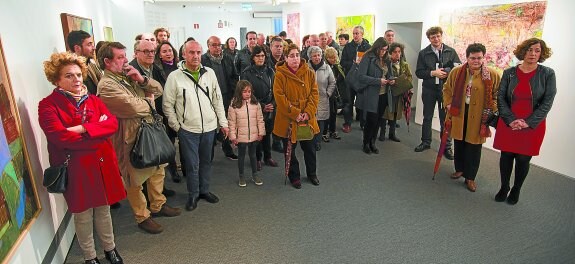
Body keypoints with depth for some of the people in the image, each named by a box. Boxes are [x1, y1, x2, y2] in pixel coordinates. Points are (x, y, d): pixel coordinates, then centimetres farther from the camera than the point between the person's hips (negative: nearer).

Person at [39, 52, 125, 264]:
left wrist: (83, 129, -19)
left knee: (103, 209, 17)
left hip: (103, 164, 4)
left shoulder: (93, 100, 8)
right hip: (76, 168, -4)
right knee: (83, 215, 10)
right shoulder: (48, 105, -7)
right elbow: (61, 137, -21)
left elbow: (113, 123, -6)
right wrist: (99, 131, -13)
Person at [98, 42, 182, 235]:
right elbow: (135, 107, -28)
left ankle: (158, 205, 40)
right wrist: (149, 101, -7)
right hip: (131, 139, -8)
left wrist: (141, 79, -13)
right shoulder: (106, 85, -18)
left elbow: (158, 90, 6)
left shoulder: (128, 77, 8)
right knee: (135, 181, 9)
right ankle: (142, 217, 27)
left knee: (158, 170, 21)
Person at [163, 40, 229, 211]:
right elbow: (168, 105, -2)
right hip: (187, 129, -3)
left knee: (206, 161, 15)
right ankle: (193, 194, 25)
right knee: (192, 164, 5)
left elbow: (218, 100, 6)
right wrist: (176, 126, -4)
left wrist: (223, 123, 5)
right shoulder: (174, 77, -7)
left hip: (209, 127, 3)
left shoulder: (209, 73, 1)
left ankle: (204, 190, 34)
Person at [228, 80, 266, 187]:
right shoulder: (234, 105, -10)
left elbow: (260, 119, 2)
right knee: (241, 156, 13)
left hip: (254, 136, 2)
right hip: (241, 137, -2)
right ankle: (241, 176, 27)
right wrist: (233, 136, -8)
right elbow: (231, 122, -8)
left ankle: (254, 174, 32)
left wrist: (261, 133, 2)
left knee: (252, 155, 17)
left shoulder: (255, 104, -3)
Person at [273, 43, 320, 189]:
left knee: (309, 147, 16)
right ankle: (294, 176, 30)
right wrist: (295, 114, -19)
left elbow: (314, 94, -1)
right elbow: (279, 97, -15)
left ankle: (312, 173, 39)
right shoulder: (280, 75, -10)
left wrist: (308, 112, -13)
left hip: (307, 118, 3)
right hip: (287, 119, -3)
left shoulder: (309, 73, 1)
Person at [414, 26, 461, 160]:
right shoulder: (423, 53, 1)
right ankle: (426, 142, 27)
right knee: (427, 117, 13)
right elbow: (419, 72, -3)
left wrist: (446, 72, -18)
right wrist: (433, 73, -16)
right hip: (429, 89, 1)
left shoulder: (451, 51, 0)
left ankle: (447, 146, 14)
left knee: (445, 118, 4)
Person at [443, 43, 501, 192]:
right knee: (459, 143, 15)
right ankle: (459, 169, 35)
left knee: (474, 147, 4)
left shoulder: (492, 75, -6)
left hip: (478, 117, -2)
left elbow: (498, 95, 1)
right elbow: (447, 88, 11)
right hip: (459, 114, 2)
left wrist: (492, 110, -10)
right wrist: (448, 104, 1)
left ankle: (470, 177, 18)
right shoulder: (456, 72, 0)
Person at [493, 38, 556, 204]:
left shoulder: (548, 74, -2)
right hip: (508, 124, 1)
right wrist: (511, 120, -12)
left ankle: (516, 191, 27)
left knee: (523, 159, 5)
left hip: (533, 126, -1)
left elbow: (547, 102, -5)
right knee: (506, 156, 8)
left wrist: (528, 122, -13)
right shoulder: (509, 73, 1)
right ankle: (504, 188, 27)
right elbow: (500, 98, -1)